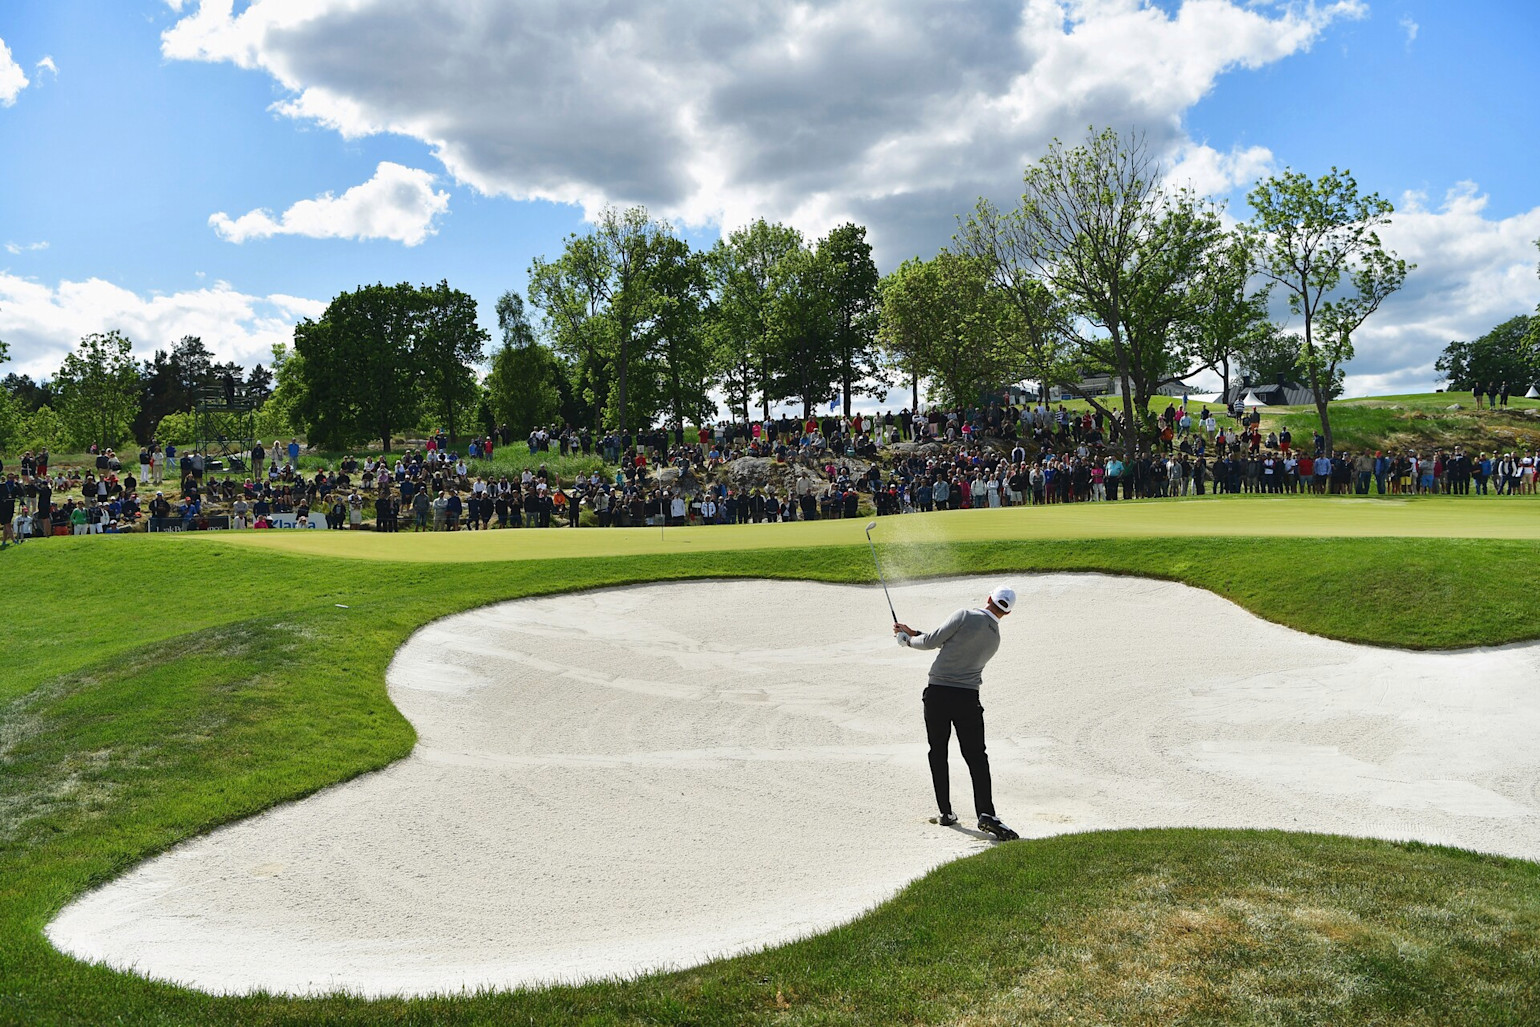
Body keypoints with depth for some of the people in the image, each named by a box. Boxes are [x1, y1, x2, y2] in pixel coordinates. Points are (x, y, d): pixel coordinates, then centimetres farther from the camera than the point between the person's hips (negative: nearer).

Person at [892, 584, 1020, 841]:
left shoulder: (965, 616, -5)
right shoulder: (995, 639, 14)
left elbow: (932, 642, -7)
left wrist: (908, 639, 14)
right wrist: (913, 632, 23)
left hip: (937, 693, -2)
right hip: (967, 697, 2)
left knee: (938, 754, 12)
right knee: (976, 757, 4)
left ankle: (945, 812, 16)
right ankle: (986, 813, -12)